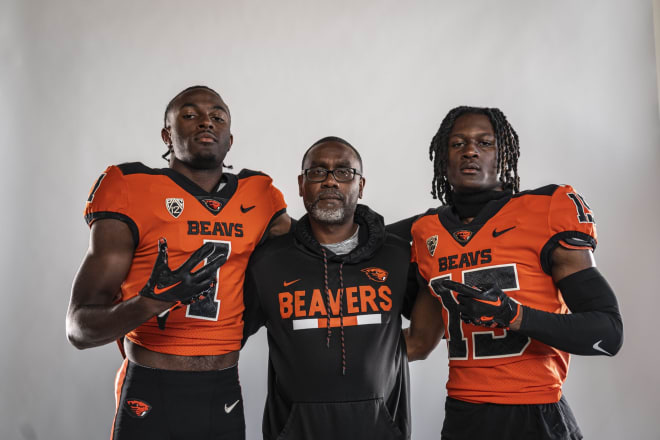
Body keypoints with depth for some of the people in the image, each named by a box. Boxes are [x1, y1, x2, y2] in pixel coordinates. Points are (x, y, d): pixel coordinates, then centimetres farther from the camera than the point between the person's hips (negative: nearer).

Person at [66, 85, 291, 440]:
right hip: (150, 400, -3)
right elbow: (79, 328, -12)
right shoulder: (132, 193, -7)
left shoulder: (257, 199, 2)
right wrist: (152, 301, -27)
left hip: (226, 398, 4)